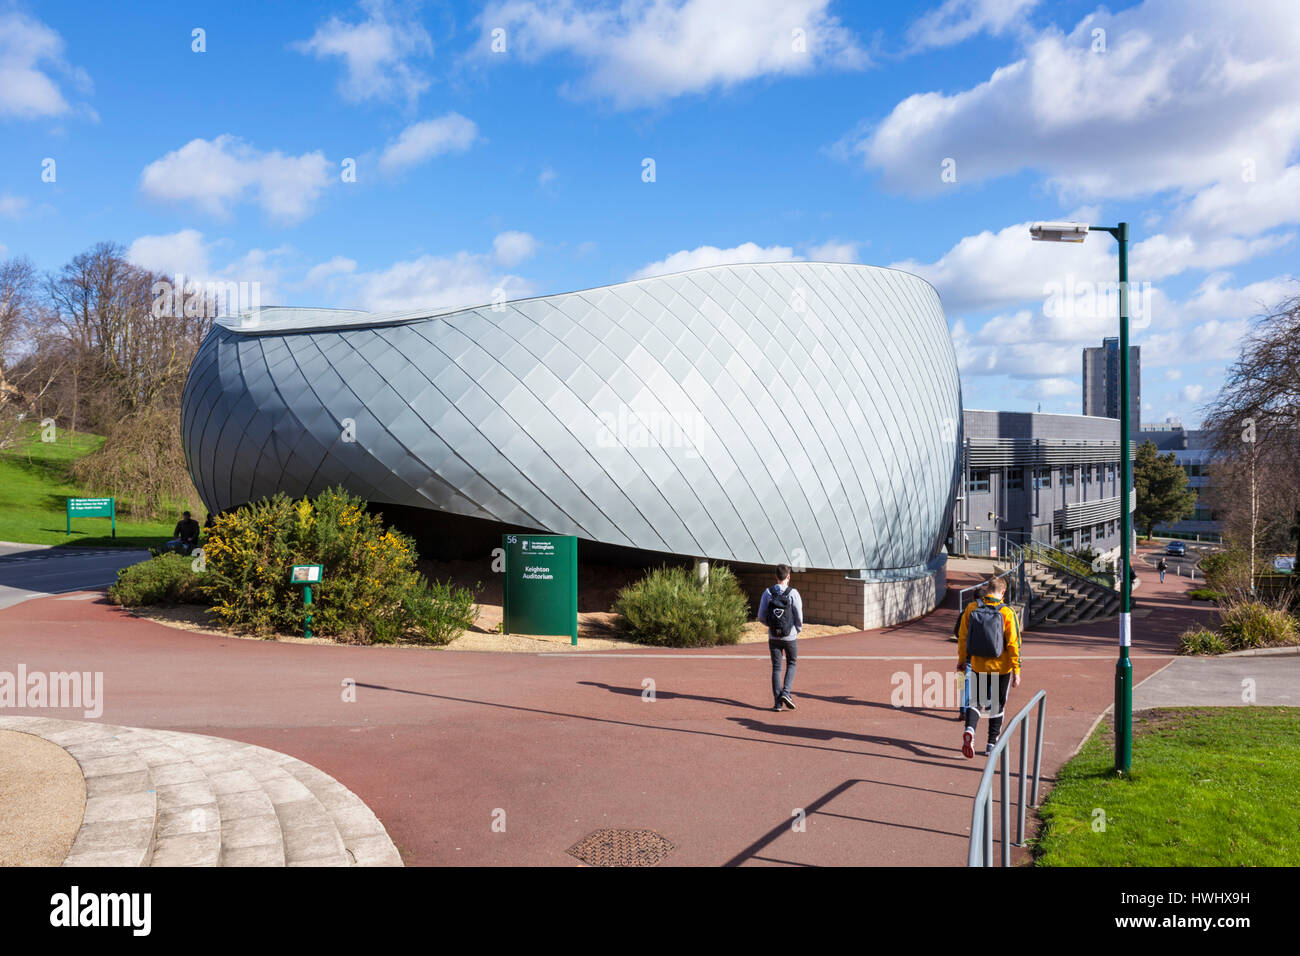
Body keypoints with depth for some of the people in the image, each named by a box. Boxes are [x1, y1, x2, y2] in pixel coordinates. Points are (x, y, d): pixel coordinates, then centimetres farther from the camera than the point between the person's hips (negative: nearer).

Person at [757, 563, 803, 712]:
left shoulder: (767, 593, -3)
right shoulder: (793, 593, -11)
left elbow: (761, 617, 0)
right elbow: (799, 617, -9)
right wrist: (797, 629, 11)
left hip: (773, 637, 2)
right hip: (790, 637, -2)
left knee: (776, 668, 8)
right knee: (791, 664, 18)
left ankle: (778, 702, 5)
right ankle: (786, 692, 0)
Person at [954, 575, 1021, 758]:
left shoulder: (971, 608, -5)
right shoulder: (1007, 613, -12)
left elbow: (962, 636, 2)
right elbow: (1013, 643, -12)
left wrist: (961, 659, 14)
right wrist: (1016, 670, -6)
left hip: (978, 665, 1)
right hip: (1001, 667, -1)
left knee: (976, 700, 14)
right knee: (997, 705, 14)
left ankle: (969, 729, -13)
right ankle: (992, 745, 21)